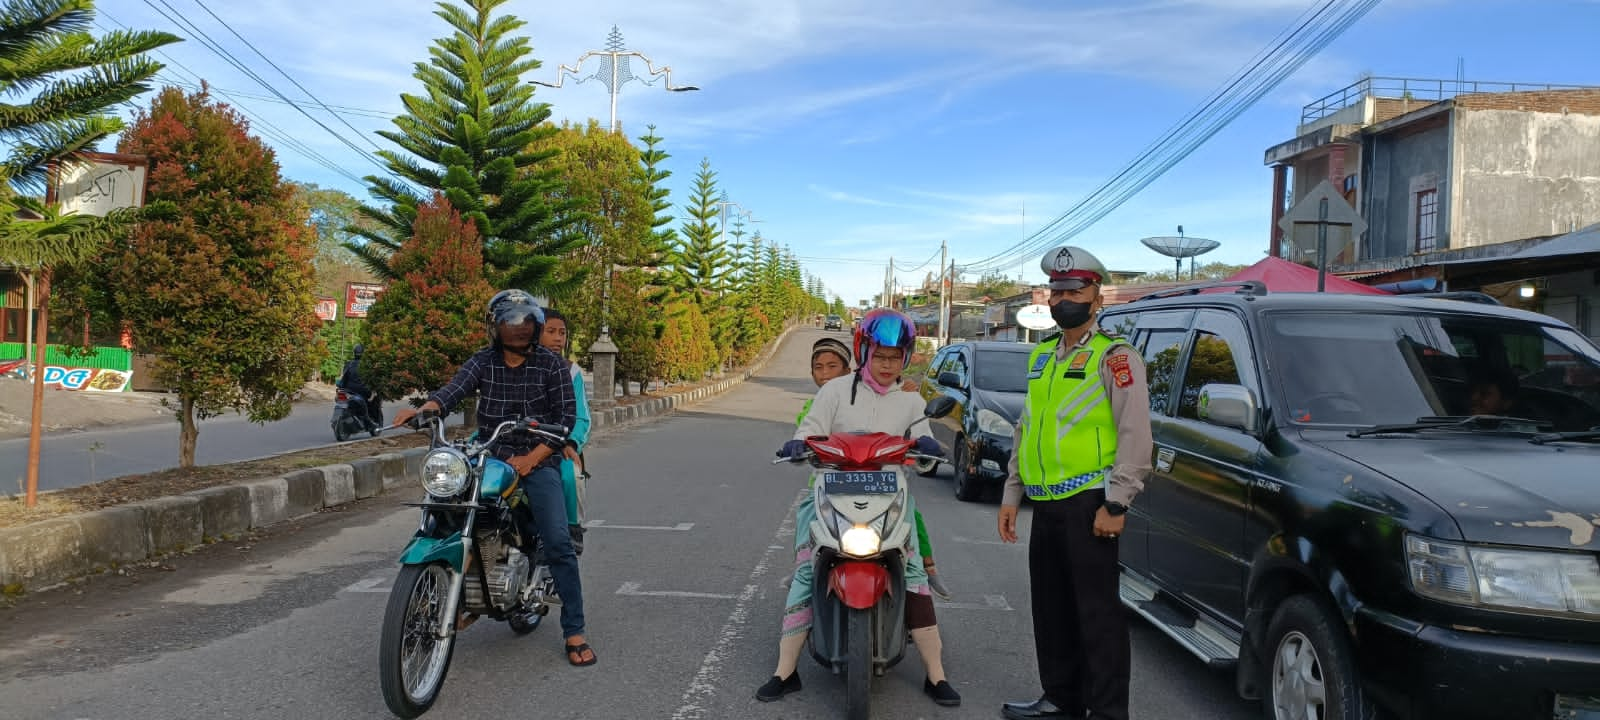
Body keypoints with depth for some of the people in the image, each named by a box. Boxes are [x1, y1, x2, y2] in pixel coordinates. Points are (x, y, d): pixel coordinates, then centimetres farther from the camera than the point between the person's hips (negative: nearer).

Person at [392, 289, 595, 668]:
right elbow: (454, 389, -13)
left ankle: (574, 632, -6)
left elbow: (567, 417, -6)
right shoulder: (482, 361, 5)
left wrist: (531, 459, -16)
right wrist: (422, 409, -34)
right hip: (489, 459, 3)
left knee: (559, 543, -15)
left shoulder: (552, 364, 0)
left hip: (538, 462, -3)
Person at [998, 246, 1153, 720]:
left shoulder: (1114, 356, -6)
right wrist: (1011, 494, 17)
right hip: (1046, 505, 8)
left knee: (1097, 612, -4)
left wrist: (1115, 504, -18)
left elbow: (1135, 436, -13)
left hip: (1088, 504, -8)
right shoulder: (1041, 356, 17)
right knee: (1051, 609, 16)